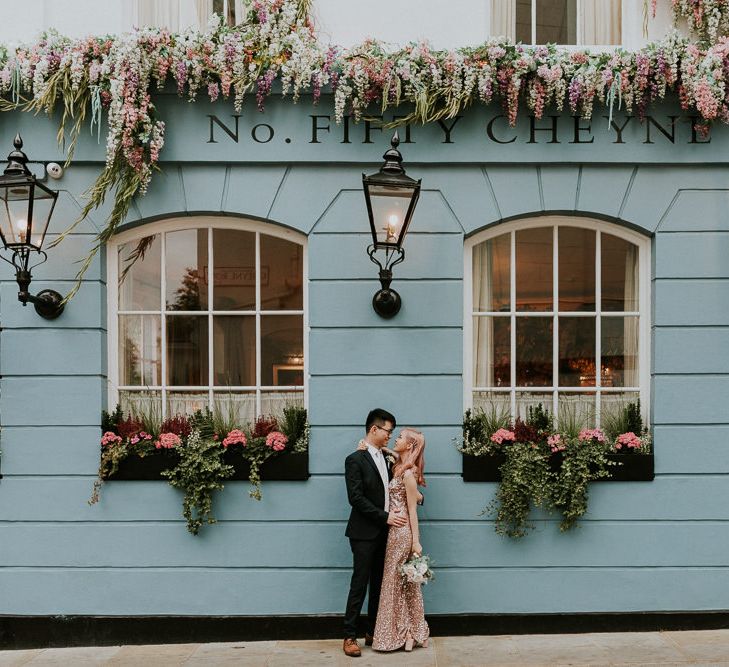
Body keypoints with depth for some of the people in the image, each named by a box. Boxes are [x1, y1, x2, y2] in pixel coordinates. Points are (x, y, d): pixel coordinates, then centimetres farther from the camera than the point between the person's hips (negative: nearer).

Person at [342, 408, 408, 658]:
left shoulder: (383, 458, 12)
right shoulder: (355, 459, -11)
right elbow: (356, 497, -17)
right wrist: (385, 517, -17)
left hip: (382, 532, 7)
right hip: (364, 533, -7)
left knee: (378, 583, 11)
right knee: (359, 584, -4)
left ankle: (373, 632, 19)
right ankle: (349, 636, 4)